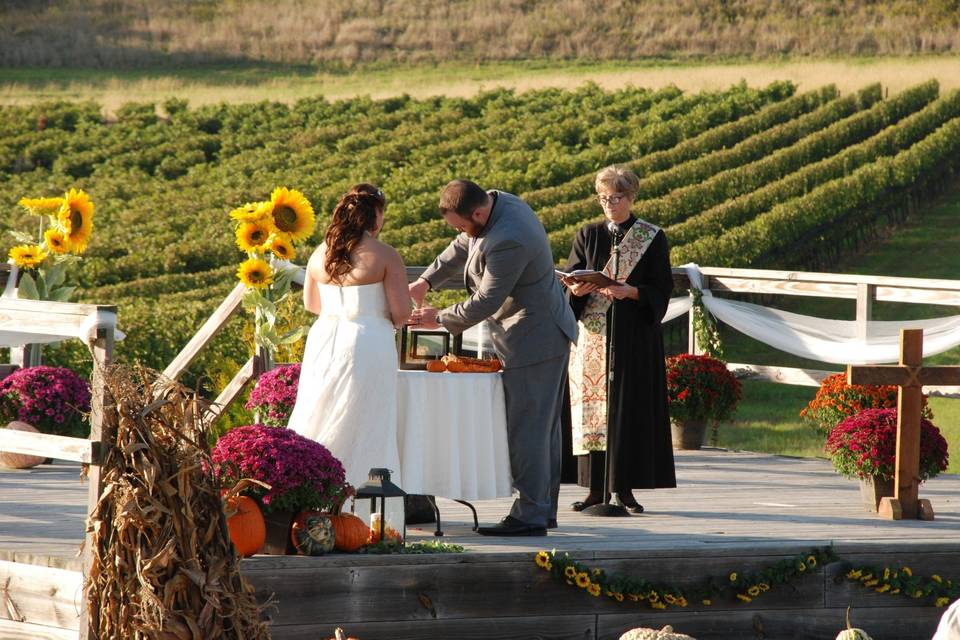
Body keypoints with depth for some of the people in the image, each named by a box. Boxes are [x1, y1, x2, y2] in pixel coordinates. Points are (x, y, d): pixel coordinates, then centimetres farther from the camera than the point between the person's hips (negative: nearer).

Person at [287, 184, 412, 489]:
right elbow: (401, 312, -11)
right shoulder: (385, 256, -10)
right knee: (364, 428, 1)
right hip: (367, 346, -5)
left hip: (324, 341, 5)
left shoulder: (321, 254, 5)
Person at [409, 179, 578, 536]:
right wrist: (426, 281, 6)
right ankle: (544, 507, 23)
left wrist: (441, 320, -9)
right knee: (543, 427, 16)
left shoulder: (507, 242, -30)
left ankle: (530, 515, -3)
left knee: (526, 428, -6)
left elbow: (486, 301, -23)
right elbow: (462, 248, 17)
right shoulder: (498, 203, 2)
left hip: (532, 343, -11)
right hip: (548, 335, 11)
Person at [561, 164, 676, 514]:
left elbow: (662, 289, -2)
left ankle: (624, 488, 0)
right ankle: (596, 488, 2)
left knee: (629, 407, -4)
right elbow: (570, 279, 8)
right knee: (592, 404, -1)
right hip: (593, 335, 2)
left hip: (634, 336, -2)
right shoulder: (588, 235, 10)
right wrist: (577, 290, -15)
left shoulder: (652, 238, 2)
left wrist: (630, 291, -19)